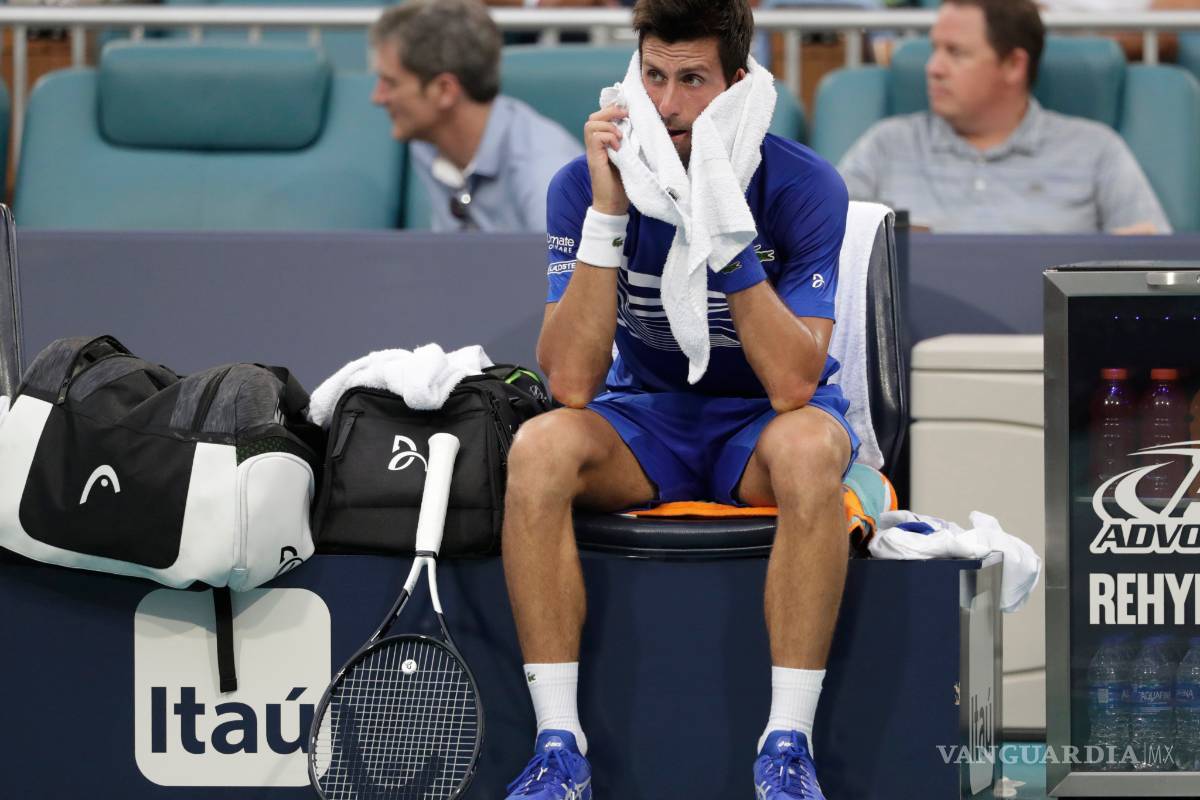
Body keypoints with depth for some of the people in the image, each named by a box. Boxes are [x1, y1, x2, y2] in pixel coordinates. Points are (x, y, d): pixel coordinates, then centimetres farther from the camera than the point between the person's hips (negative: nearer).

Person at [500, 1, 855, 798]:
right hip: (646, 419, 2)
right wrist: (608, 213, -28)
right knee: (539, 447, -31)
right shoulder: (584, 186, -12)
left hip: (763, 426, -2)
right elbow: (572, 383, -21)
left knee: (808, 447, -38)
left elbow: (794, 383, -25)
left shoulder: (803, 187, -16)